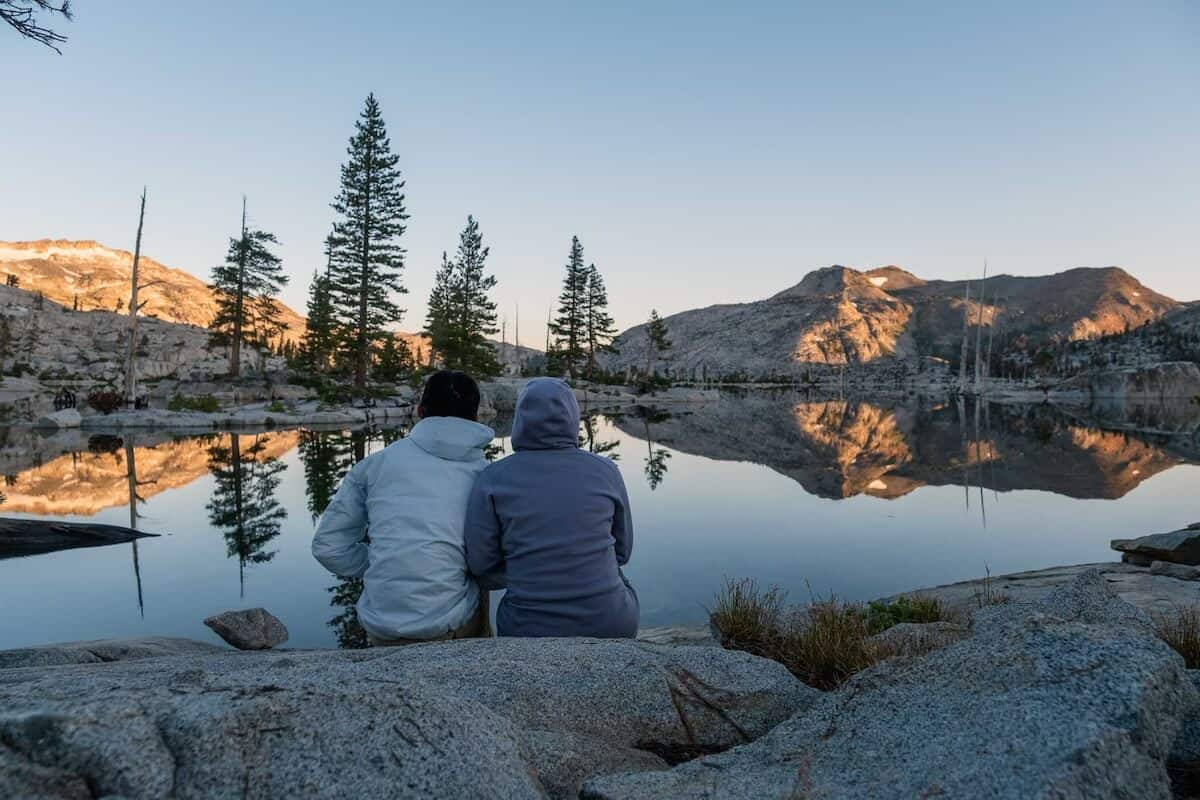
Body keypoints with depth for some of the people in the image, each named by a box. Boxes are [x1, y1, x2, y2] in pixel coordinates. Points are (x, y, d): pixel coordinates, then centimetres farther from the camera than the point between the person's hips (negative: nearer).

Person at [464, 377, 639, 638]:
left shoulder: (494, 479, -7)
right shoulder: (605, 471, -3)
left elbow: (481, 562, -4)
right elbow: (621, 550, 7)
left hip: (531, 628, 0)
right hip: (607, 623, 1)